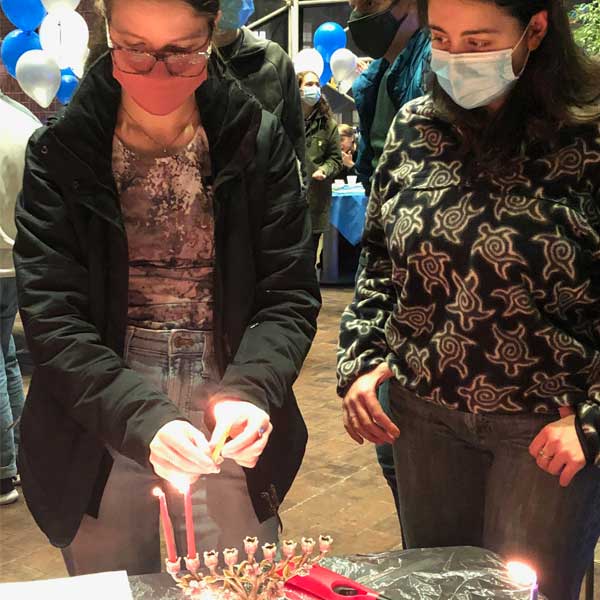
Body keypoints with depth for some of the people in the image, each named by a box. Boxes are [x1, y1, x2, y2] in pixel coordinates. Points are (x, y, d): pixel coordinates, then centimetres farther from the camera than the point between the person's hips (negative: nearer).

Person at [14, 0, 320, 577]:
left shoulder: (258, 141, -4)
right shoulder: (59, 152, -5)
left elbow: (289, 297, -4)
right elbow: (51, 316, -11)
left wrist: (251, 393, -22)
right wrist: (141, 417, -24)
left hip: (230, 438, 0)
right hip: (97, 443, 0)